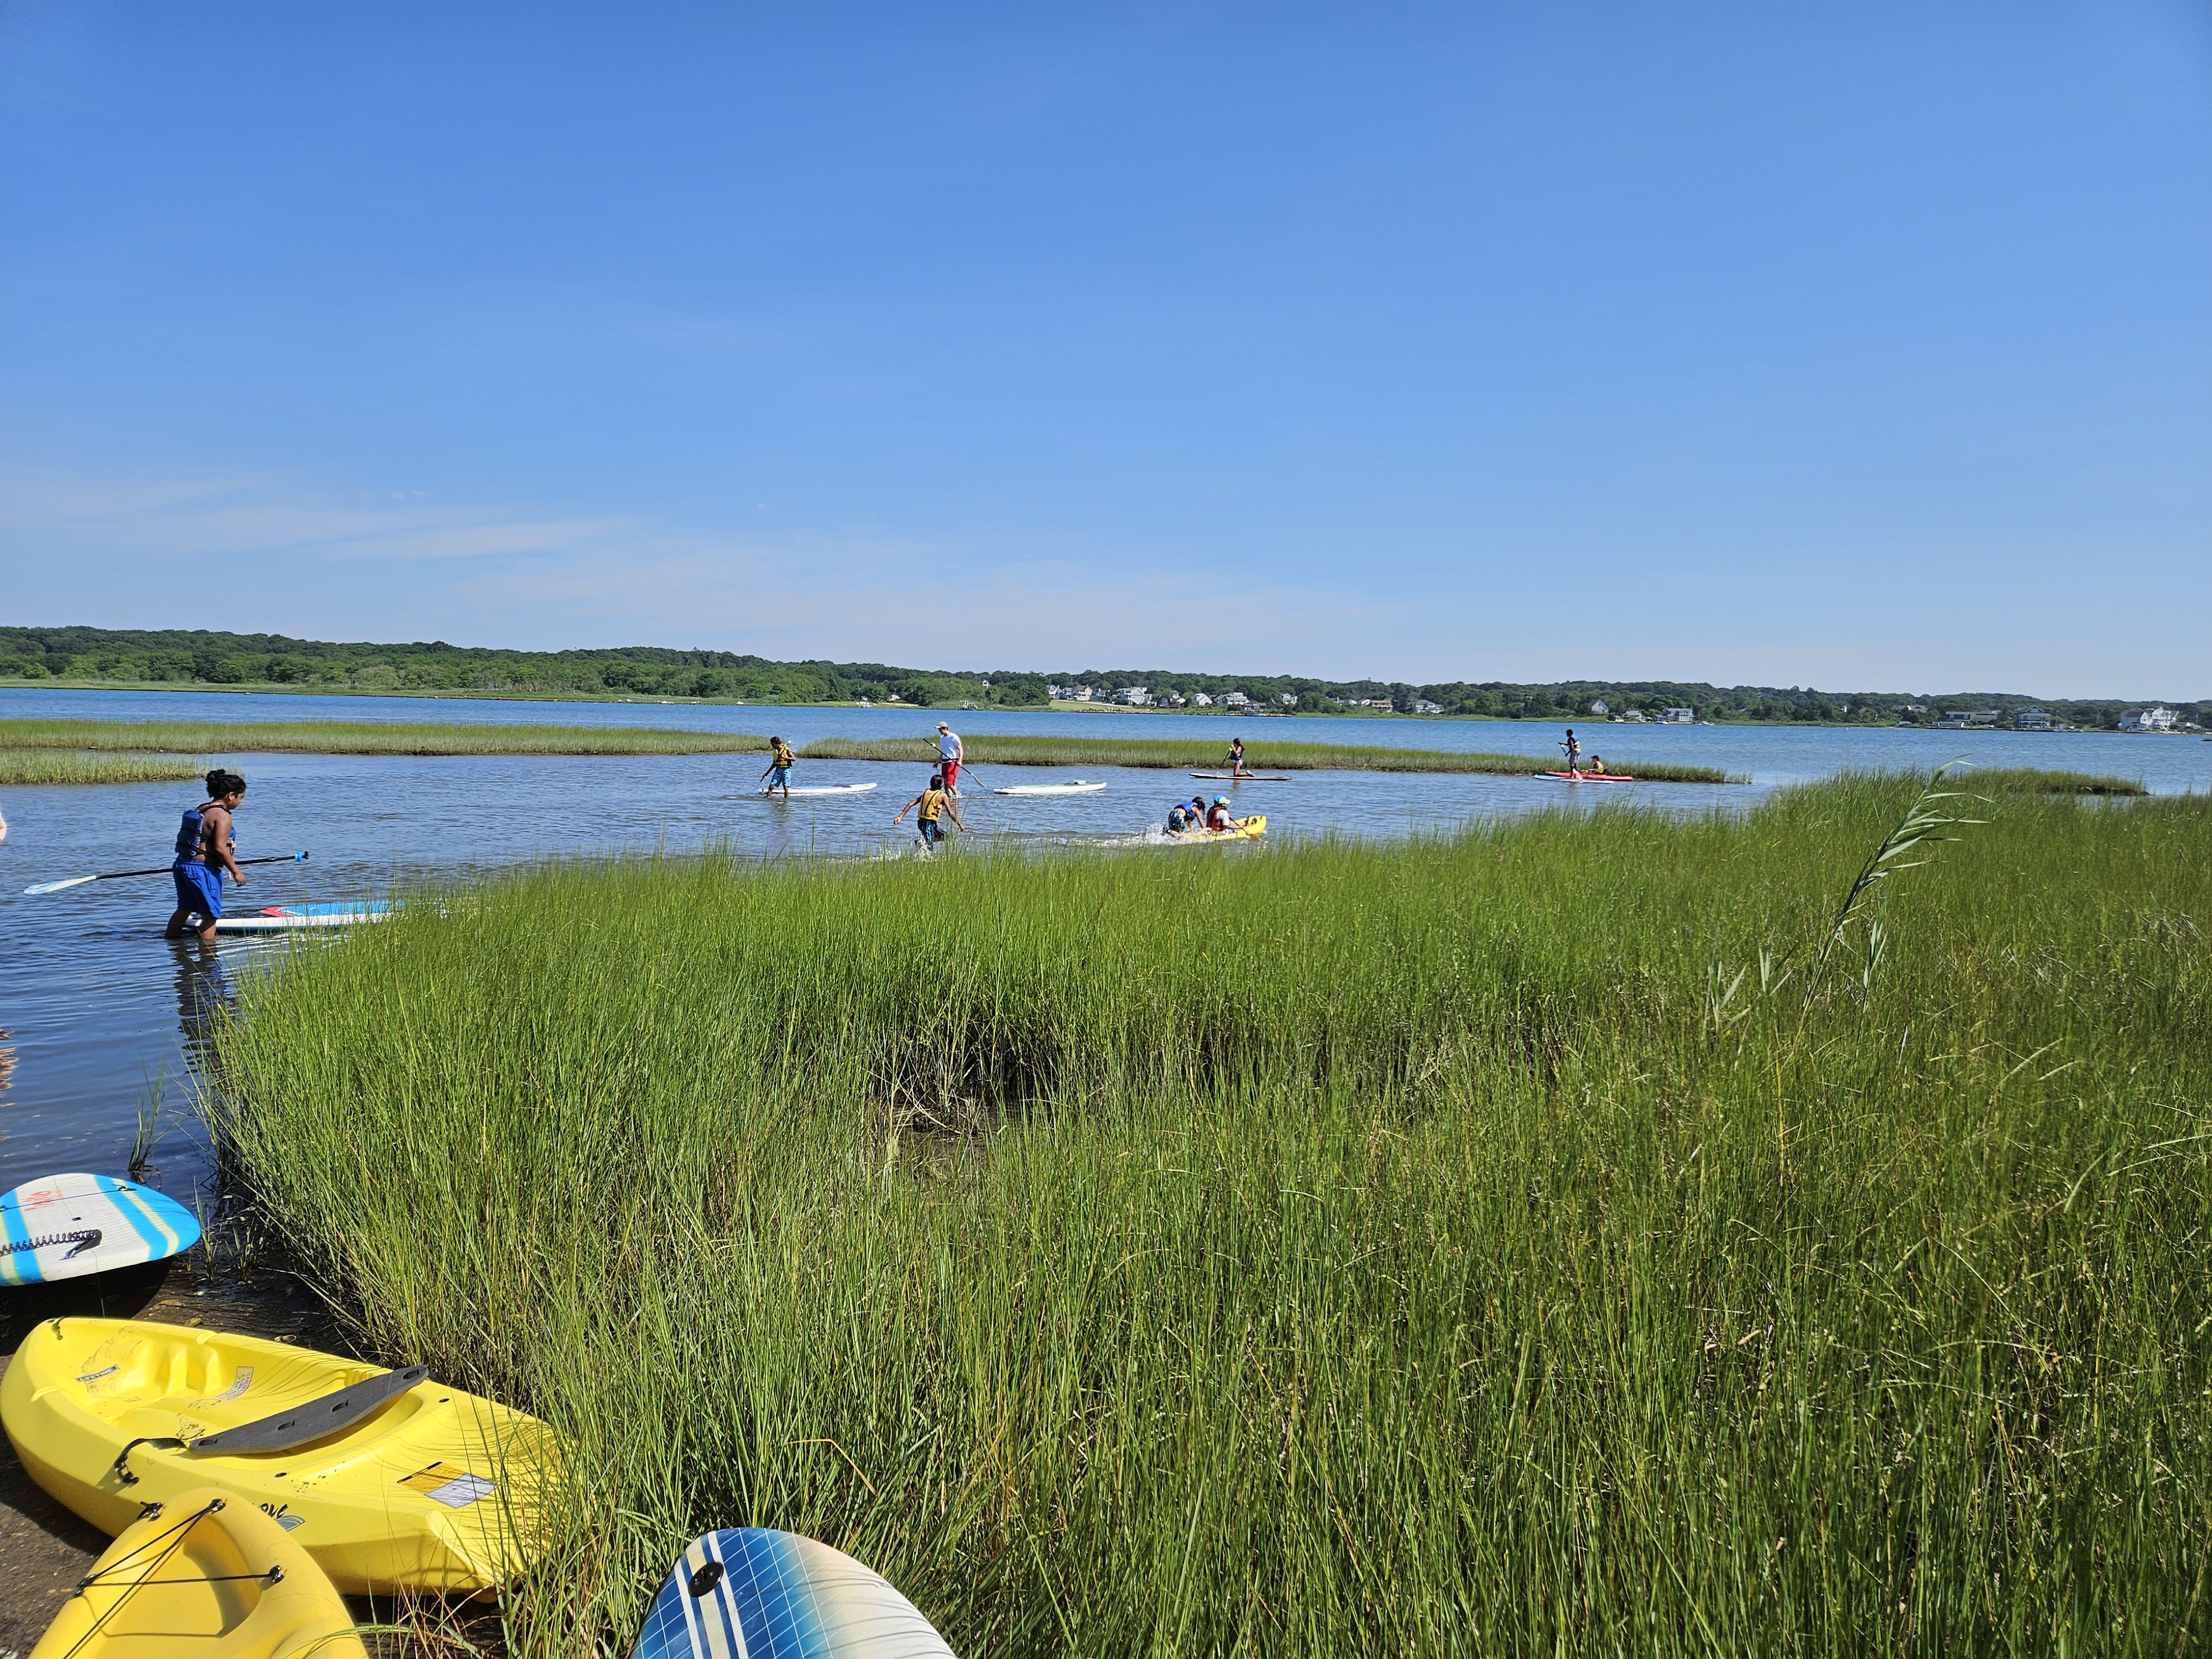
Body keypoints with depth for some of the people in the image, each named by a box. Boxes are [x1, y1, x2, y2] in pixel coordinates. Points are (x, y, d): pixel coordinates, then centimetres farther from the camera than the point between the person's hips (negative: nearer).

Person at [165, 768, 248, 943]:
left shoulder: (199, 809, 12)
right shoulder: (222, 815, -15)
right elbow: (220, 848, -22)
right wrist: (236, 872, -15)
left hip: (182, 864, 9)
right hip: (203, 870, -9)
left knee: (184, 909, 24)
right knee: (211, 915, 1)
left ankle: (169, 939, 35)